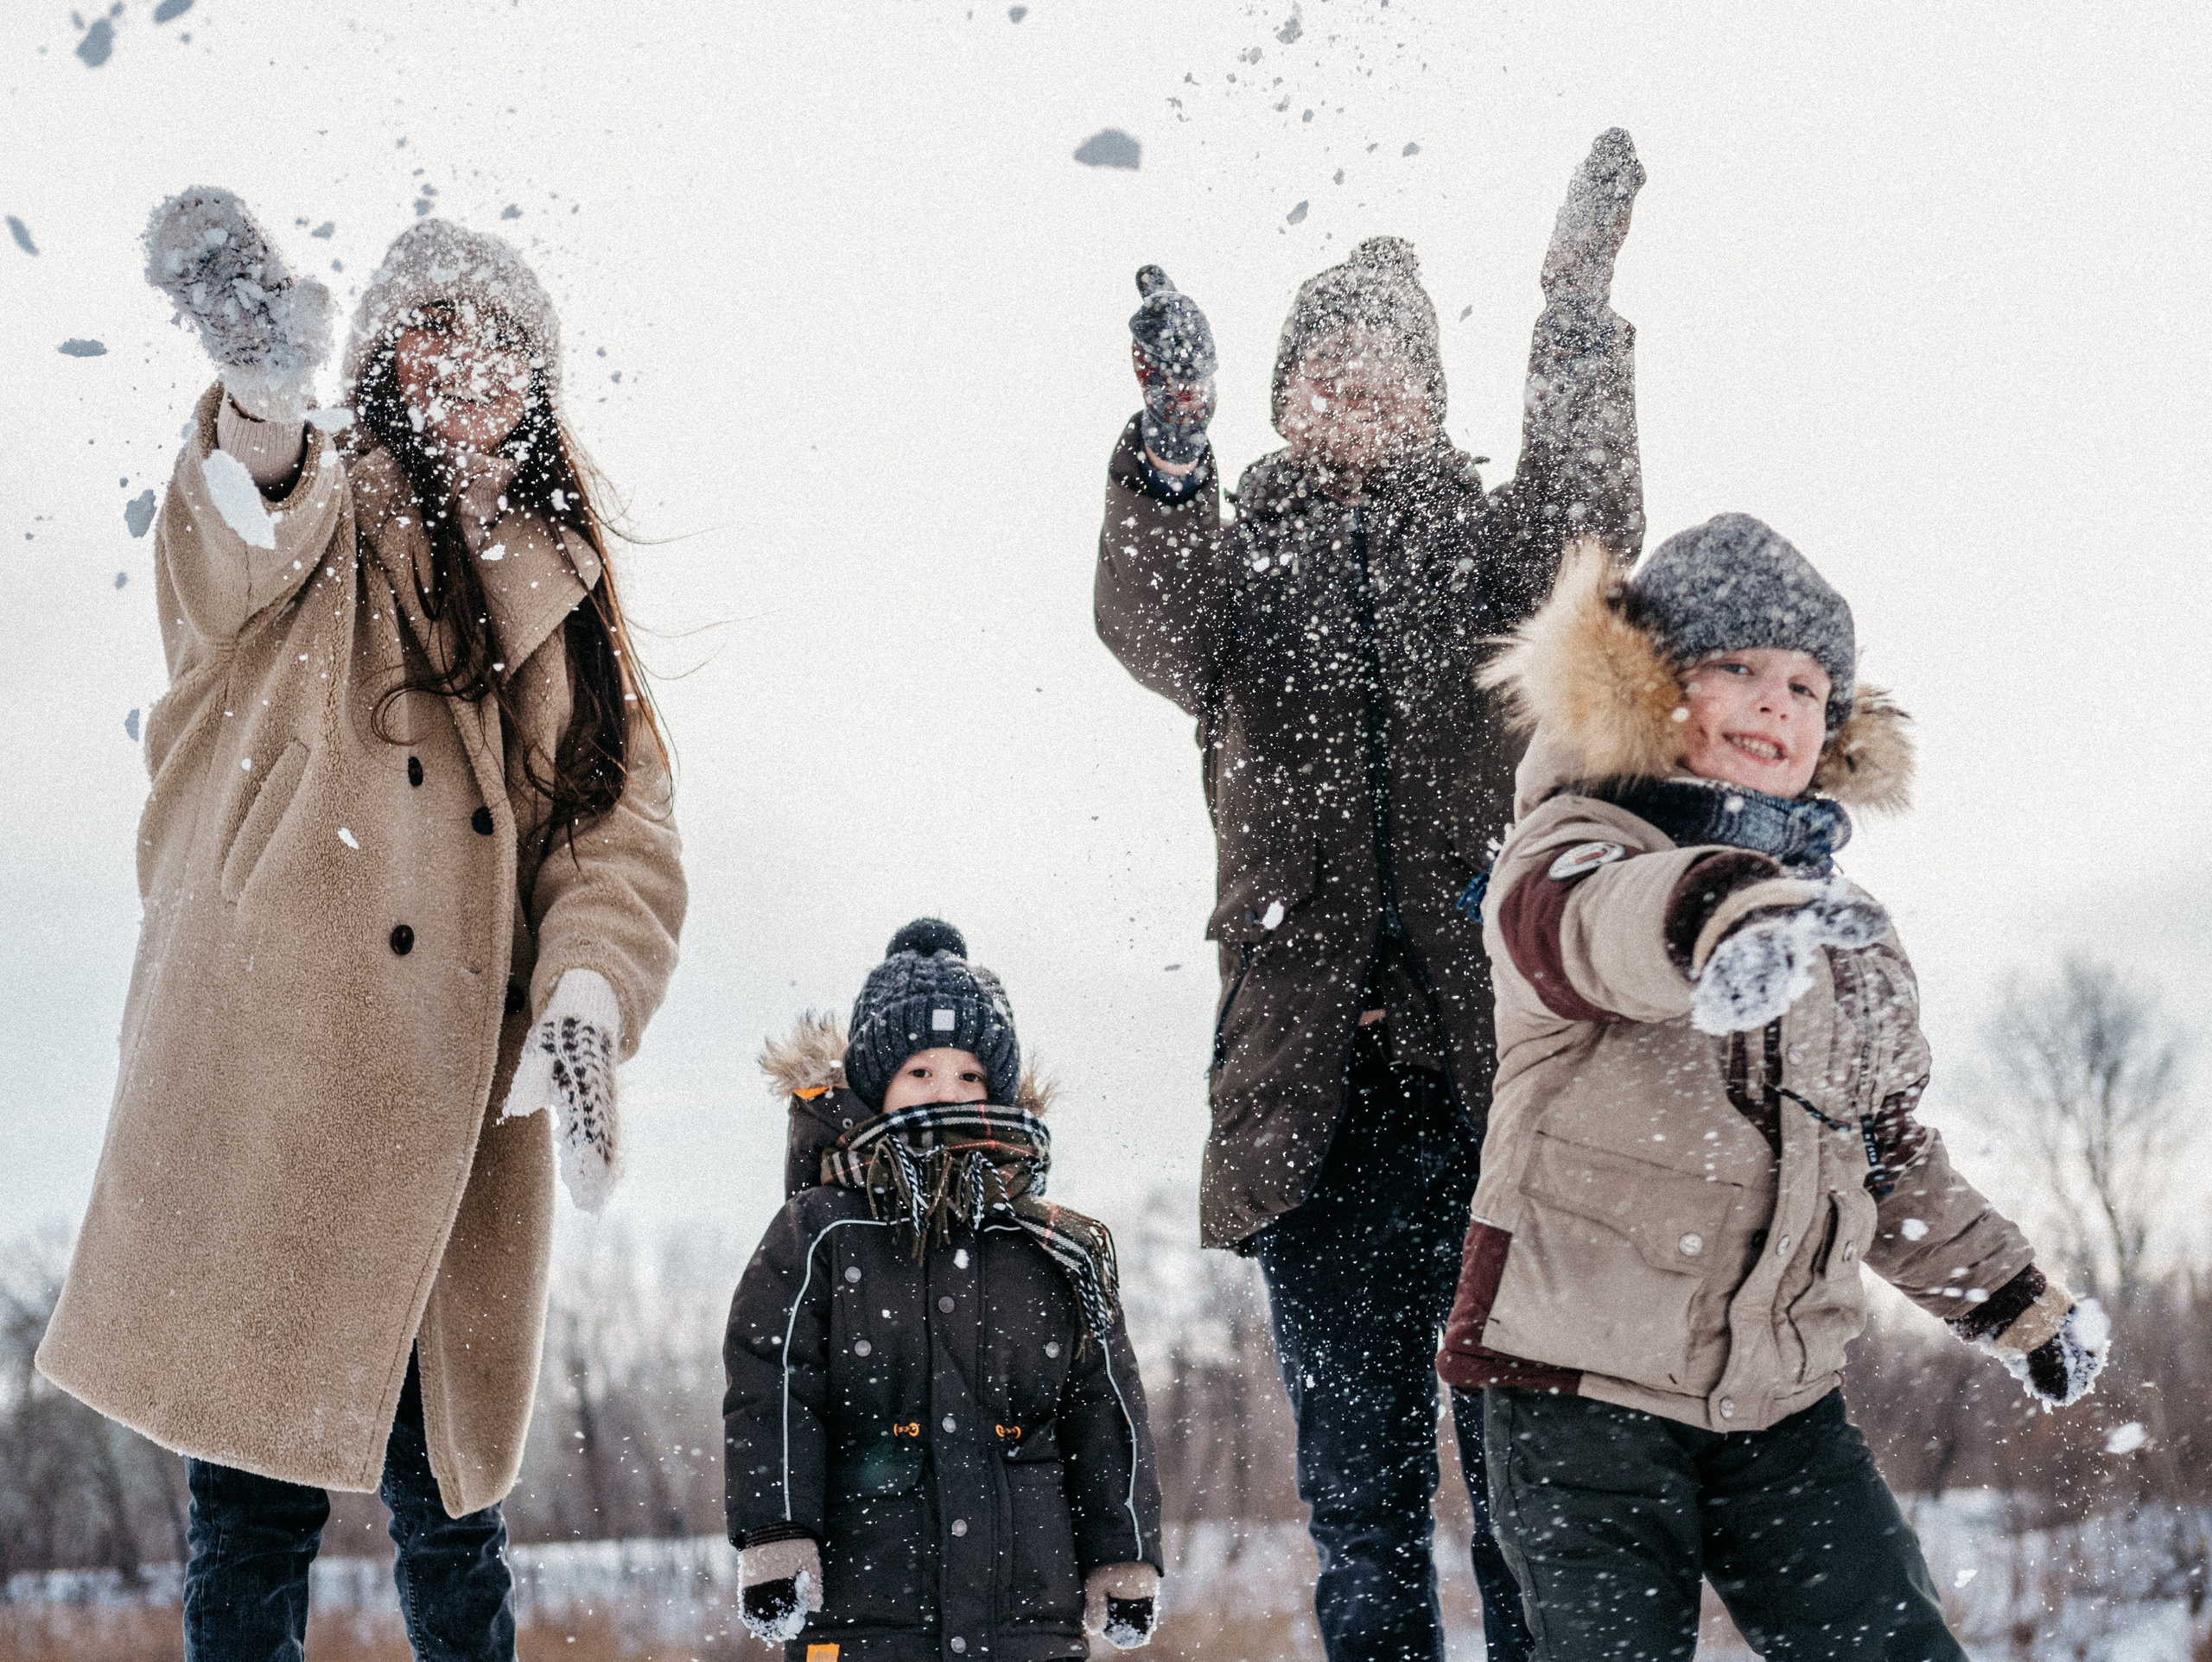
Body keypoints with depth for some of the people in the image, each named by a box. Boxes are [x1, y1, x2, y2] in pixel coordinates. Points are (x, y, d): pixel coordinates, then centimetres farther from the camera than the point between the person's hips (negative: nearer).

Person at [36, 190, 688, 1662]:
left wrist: (589, 994, -10)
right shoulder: (322, 526, 3)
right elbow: (241, 549, -22)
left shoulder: (561, 598, 18)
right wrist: (266, 386, -46)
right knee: (256, 1503, -5)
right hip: (269, 1090, -4)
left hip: (459, 1123, 4)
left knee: (450, 1501, 11)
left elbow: (621, 835, 11)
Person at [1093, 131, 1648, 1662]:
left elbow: (1588, 539, -8)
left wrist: (1578, 317, -21)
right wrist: (1174, 441, -27)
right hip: (1318, 1078, 1)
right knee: (1359, 1488, 3)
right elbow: (1160, 630, -8)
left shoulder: (1492, 545, 16)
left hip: (1506, 1055, -1)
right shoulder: (1237, 559, 16)